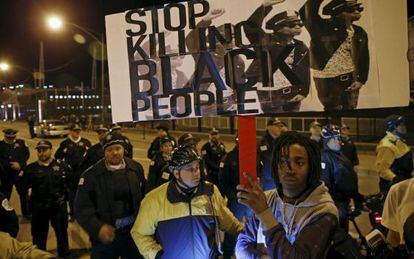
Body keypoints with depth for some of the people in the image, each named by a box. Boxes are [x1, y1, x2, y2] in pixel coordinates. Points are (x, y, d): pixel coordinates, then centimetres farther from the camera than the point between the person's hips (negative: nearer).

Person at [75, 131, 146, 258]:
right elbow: (82, 208, -12)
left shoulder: (136, 168, 0)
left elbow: (144, 197, 6)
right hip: (106, 235, -2)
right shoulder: (91, 174, -9)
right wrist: (98, 228, -24)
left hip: (133, 232, 3)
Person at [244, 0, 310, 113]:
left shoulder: (300, 47, 4)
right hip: (270, 95, -4)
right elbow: (250, 27, -25)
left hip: (293, 94, 5)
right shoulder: (265, 42, -8)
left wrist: (303, 92, -2)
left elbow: (306, 72, 6)